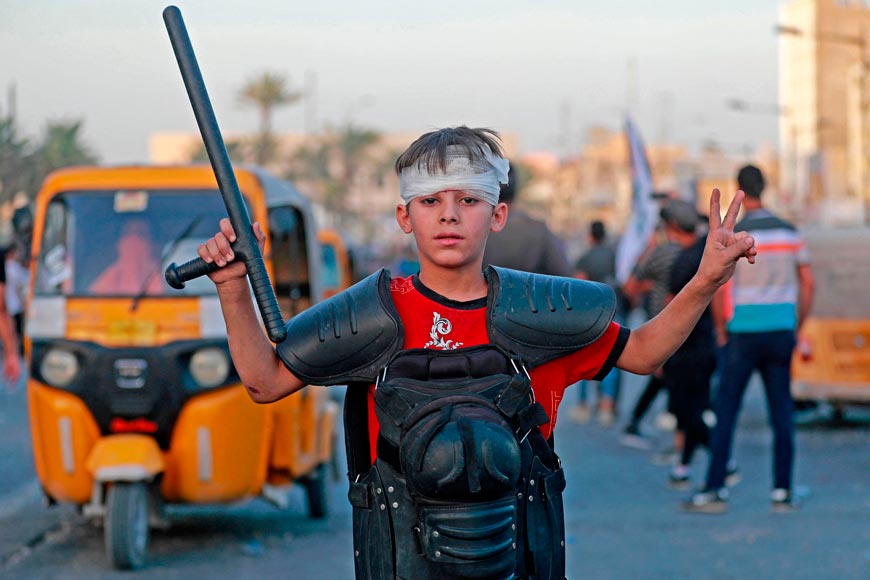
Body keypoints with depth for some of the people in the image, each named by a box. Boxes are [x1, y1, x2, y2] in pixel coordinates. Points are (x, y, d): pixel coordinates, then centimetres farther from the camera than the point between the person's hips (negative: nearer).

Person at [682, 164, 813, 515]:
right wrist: (797, 328, 15)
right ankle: (782, 493, 5)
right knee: (782, 413, 6)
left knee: (725, 413, 1)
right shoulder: (790, 232, 6)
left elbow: (719, 286, -13)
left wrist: (720, 327, 0)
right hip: (781, 331, 4)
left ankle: (715, 492, -1)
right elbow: (807, 283, 8)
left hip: (743, 333, -4)